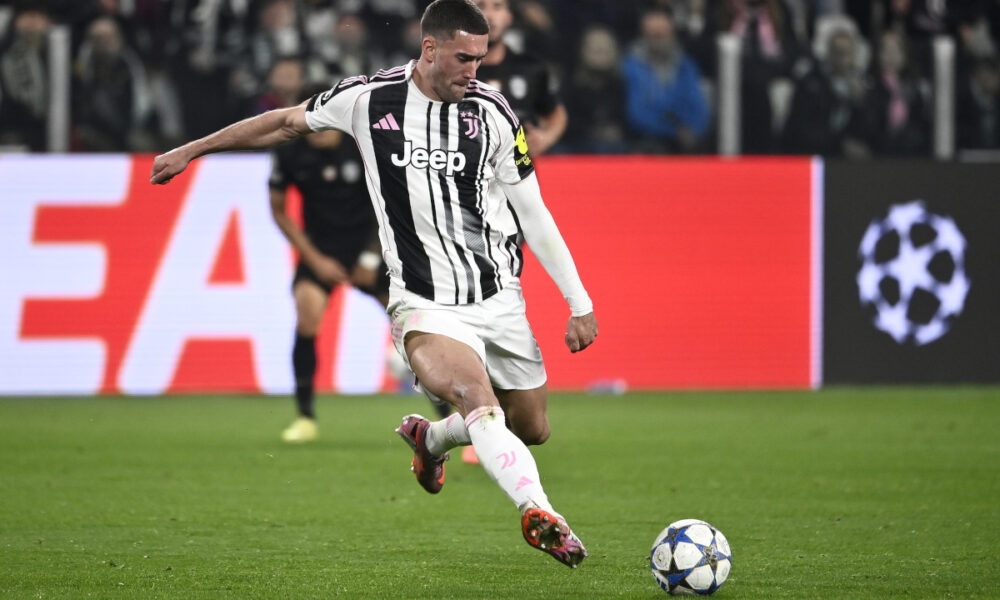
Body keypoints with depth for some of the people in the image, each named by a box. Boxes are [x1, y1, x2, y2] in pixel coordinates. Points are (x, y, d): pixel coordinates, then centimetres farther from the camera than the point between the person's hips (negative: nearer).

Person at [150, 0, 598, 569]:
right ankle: (539, 513, -48)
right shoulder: (368, 98, -4)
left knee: (531, 430, 11)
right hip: (425, 305, -3)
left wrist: (580, 302, 3)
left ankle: (431, 437, 40)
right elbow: (288, 122, 13)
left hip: (499, 301, 3)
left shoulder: (491, 111, -2)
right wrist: (192, 150, 18)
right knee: (477, 395, -30)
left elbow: (534, 214, 5)